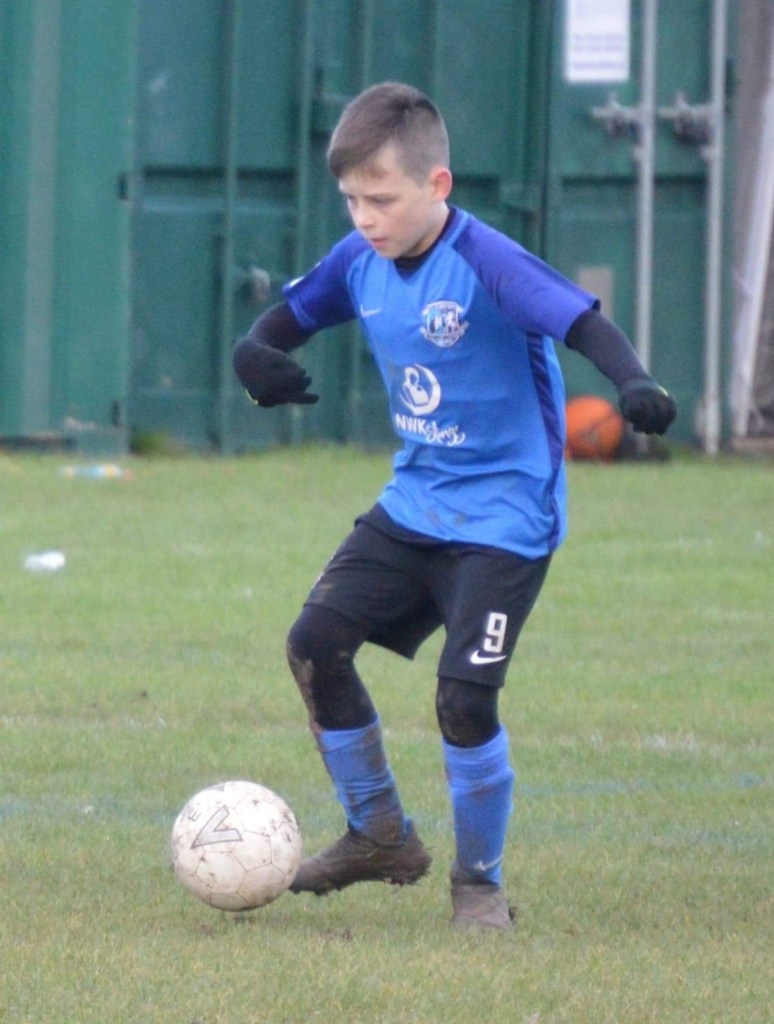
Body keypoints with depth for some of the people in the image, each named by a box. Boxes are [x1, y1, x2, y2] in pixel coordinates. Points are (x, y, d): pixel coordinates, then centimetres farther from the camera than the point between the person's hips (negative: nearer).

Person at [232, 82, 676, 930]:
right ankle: (381, 836, 21)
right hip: (413, 503, 8)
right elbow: (293, 314, 15)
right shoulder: (360, 262, 0)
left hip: (504, 517, -8)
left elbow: (580, 319, -33)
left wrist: (633, 385, -52)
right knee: (315, 644, 4)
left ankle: (480, 883, 5)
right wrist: (259, 352, -8)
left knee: (463, 694, -15)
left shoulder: (486, 263, -22)